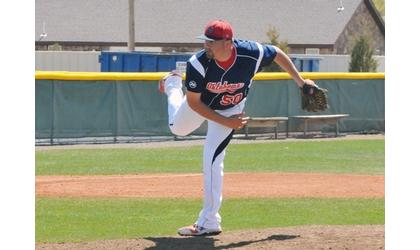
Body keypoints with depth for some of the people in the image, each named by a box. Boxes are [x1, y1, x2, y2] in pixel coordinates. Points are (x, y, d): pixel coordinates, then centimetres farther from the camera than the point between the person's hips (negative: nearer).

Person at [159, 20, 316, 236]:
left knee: (212, 159, -13)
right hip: (199, 103, 1)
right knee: (178, 128, 28)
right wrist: (226, 122, -31)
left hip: (231, 108, -1)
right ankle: (172, 85, 58)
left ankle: (209, 222, -8)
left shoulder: (252, 54, -37)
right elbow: (193, 103, -27)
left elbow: (277, 54, -13)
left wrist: (300, 81, -10)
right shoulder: (198, 63, -38)